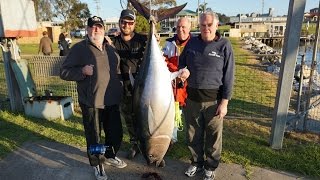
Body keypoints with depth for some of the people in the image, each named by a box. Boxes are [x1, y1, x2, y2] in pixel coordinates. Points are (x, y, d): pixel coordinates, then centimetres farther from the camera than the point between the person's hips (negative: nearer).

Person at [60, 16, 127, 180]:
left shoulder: (110, 48, 11)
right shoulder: (79, 48, -6)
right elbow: (64, 72, -8)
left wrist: (119, 89, 16)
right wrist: (82, 71, -24)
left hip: (112, 100, 6)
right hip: (91, 102, -5)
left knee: (116, 132, 17)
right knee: (93, 136, 10)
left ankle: (110, 156, 44)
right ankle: (96, 164, 34)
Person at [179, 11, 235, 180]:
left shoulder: (224, 45, -5)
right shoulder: (192, 42, 4)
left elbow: (228, 76, -6)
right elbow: (181, 63, 14)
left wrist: (224, 101, -10)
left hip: (214, 99, -3)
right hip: (192, 97, 3)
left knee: (213, 135, 11)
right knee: (193, 134, 15)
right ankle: (196, 162, 38)